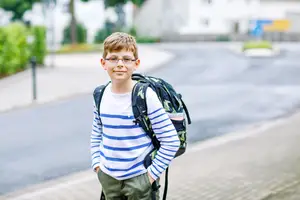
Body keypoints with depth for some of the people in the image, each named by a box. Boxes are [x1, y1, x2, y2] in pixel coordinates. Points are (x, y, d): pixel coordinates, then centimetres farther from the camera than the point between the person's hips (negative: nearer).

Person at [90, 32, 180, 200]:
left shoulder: (146, 96, -15)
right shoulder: (101, 96, 0)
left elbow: (171, 140, -13)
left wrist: (152, 173, -13)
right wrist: (97, 163, 5)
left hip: (139, 179, -4)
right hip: (108, 177, 5)